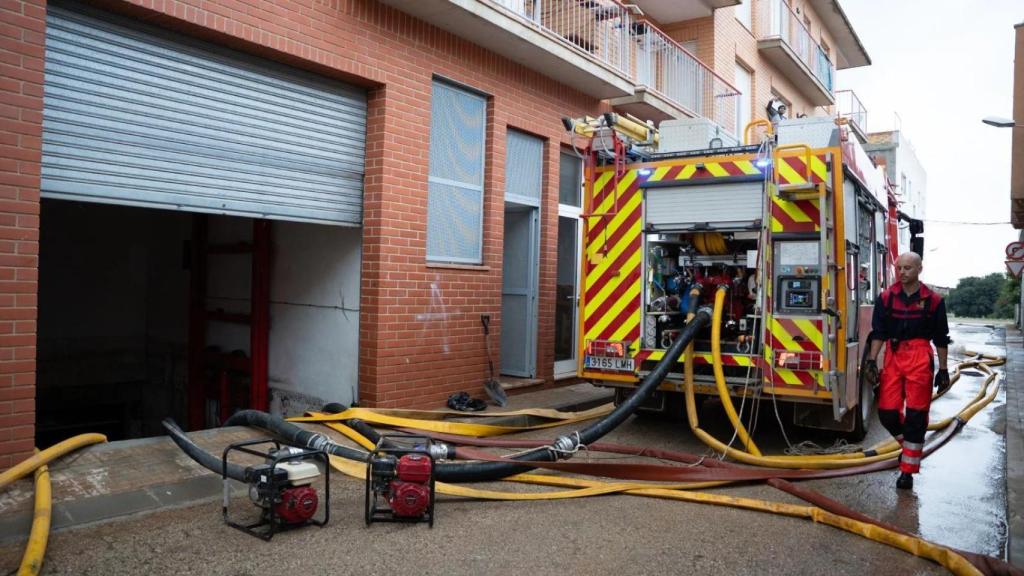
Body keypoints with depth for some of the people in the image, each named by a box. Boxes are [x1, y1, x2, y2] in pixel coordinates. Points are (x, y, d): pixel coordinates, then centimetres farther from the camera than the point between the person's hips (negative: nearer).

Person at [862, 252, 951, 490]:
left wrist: (943, 370, 5)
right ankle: (909, 445, 31)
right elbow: (878, 332, 4)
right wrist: (871, 360, -5)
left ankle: (908, 470, 10)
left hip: (921, 359, -2)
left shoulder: (933, 300, 1)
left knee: (915, 416, 1)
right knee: (887, 412, 1)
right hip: (893, 357, 2)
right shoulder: (886, 298, 4)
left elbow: (941, 339, 5)